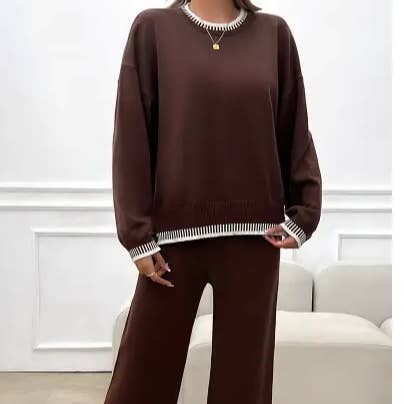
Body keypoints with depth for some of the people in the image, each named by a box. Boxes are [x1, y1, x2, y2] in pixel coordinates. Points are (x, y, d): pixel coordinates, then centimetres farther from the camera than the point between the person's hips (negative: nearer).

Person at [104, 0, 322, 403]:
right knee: (144, 372, 6)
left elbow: (295, 131, 9)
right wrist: (138, 234, -6)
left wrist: (303, 213, 1)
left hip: (253, 235, 2)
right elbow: (132, 135, -2)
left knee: (243, 372, 9)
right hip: (175, 232, -1)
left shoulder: (274, 33, 7)